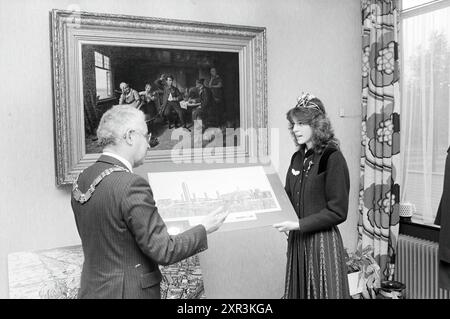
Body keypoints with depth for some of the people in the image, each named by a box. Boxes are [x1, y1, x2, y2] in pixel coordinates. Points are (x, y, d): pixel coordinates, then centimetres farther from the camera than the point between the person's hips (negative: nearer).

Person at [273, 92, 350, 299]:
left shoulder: (333, 158, -12)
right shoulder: (298, 158, 9)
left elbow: (337, 212, -14)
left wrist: (299, 224, -19)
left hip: (323, 241, -6)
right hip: (297, 241, 7)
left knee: (322, 291, 6)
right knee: (299, 291, 15)